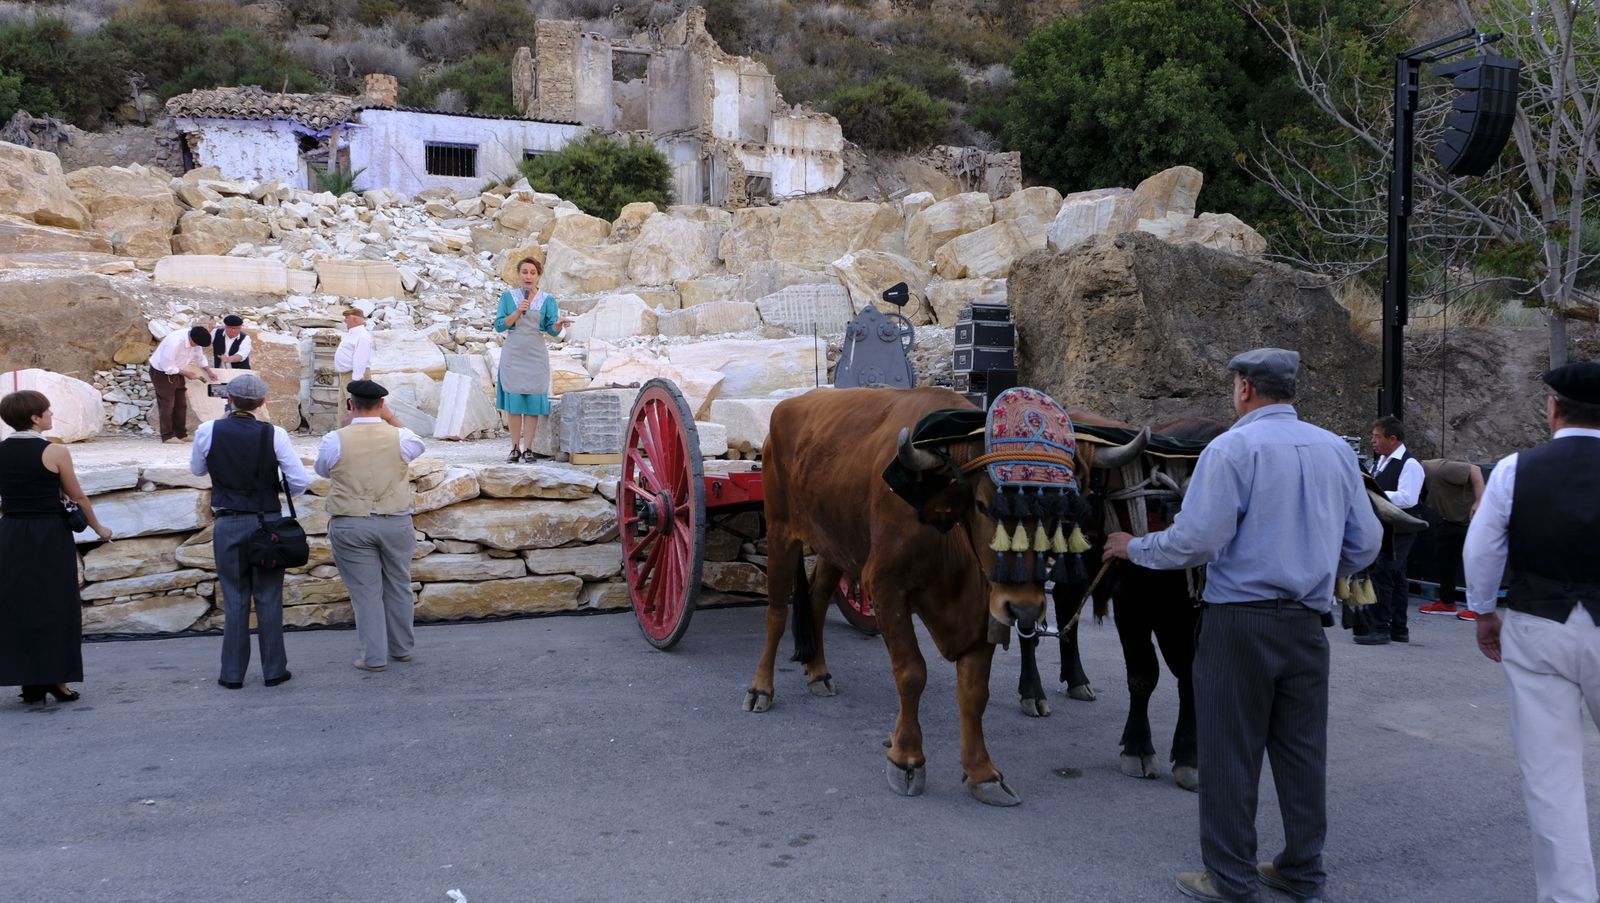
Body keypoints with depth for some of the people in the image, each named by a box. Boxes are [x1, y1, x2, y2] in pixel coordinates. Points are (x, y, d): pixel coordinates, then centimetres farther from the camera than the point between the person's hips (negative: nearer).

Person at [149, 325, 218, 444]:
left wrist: (209, 371, -3)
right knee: (167, 404, -4)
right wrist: (185, 373, -24)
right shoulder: (174, 342, -37)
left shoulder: (194, 339, -13)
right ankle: (167, 436, 3)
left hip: (176, 371, 8)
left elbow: (199, 356, 5)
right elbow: (167, 367, -31)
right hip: (162, 372, -8)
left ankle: (181, 434, 17)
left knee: (181, 404, 10)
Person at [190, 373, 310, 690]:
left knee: (234, 599, 10)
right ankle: (273, 670, 14)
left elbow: (197, 469, 12)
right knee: (269, 599, 9)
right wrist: (286, 491, 12)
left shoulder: (208, 431, -6)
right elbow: (301, 482, -9)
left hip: (228, 525, 1)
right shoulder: (273, 435, -10)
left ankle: (232, 673, 14)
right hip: (267, 522, -1)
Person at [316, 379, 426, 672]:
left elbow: (322, 469, 12)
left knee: (366, 591, 6)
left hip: (350, 526, -1)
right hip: (396, 523, 1)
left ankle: (374, 657, 10)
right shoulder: (400, 437, -6)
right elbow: (417, 445, 19)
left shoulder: (335, 440, -9)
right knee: (398, 587, 16)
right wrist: (390, 417, 22)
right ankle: (401, 648, 29)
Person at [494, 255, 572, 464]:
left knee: (533, 402, -2)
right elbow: (499, 326, -3)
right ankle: (515, 448, 9)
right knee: (513, 403, 1)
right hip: (513, 355, 0)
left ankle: (528, 449, 3)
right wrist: (518, 312, -17)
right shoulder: (508, 296, 2)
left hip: (536, 357, 0)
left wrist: (559, 323, -26)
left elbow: (552, 330, -4)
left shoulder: (548, 300, 3)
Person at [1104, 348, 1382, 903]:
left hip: (1239, 619, -6)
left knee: (1230, 752, 4)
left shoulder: (1233, 448, -11)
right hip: (1308, 622, 6)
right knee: (1302, 748, 14)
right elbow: (1365, 544, 10)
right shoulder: (1336, 450, 8)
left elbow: (1196, 540, -16)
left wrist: (1134, 549, 0)